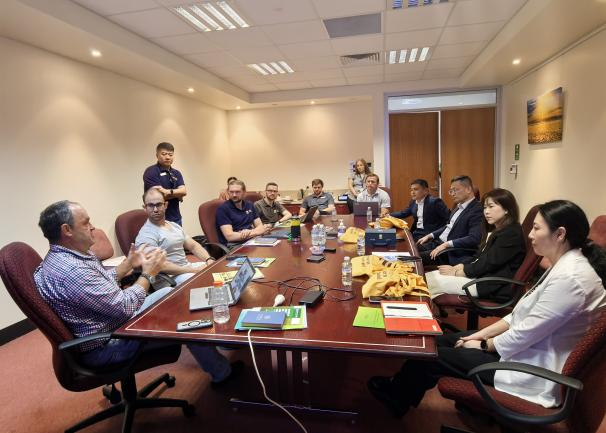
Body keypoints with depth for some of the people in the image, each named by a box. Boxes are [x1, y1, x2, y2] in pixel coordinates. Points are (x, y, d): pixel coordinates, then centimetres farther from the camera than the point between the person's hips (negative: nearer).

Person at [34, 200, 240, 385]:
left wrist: (129, 263, 4)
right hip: (105, 346, -9)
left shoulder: (64, 256, 0)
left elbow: (103, 281, 14)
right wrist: (148, 274, -15)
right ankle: (221, 372, 17)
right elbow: (124, 307, -28)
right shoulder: (70, 270, -32)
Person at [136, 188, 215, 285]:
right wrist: (193, 270, -22)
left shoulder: (174, 225, 16)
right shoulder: (146, 235, -11)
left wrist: (209, 259, -5)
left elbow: (193, 245, 16)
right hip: (170, 277, -8)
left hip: (188, 266, 9)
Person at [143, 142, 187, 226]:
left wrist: (168, 192, -21)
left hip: (176, 218, 6)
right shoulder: (151, 172, -7)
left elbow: (184, 191, -4)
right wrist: (177, 193, -6)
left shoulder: (177, 173, 12)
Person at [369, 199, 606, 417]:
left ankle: (397, 397, 27)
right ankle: (402, 390, 29)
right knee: (439, 341, 9)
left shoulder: (570, 277, -28)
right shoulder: (562, 265, 5)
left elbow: (525, 334, -25)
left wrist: (484, 345, -9)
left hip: (531, 370, -9)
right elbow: (522, 314, 9)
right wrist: (483, 334, 3)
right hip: (523, 346, 9)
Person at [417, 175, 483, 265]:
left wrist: (447, 244, -28)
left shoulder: (477, 210, -15)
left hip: (451, 253, -9)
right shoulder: (459, 206, 13)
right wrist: (430, 235, 10)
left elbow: (474, 239, -25)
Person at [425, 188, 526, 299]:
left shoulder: (512, 233, -12)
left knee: (435, 282, -21)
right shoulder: (494, 231, 19)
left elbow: (489, 263, -17)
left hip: (495, 287, -9)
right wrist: (458, 267, -3)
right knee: (429, 277, -6)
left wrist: (457, 272, -12)